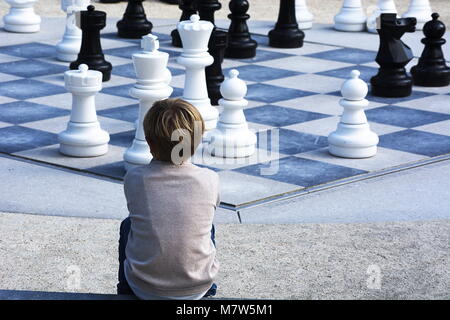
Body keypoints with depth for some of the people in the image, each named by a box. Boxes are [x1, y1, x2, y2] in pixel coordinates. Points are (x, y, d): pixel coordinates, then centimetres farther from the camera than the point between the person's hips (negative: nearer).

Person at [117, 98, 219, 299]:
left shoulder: (134, 179, -12)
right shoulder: (209, 180, -12)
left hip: (144, 289, 0)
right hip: (197, 288, 0)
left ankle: (125, 291, 43)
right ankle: (208, 291, 41)